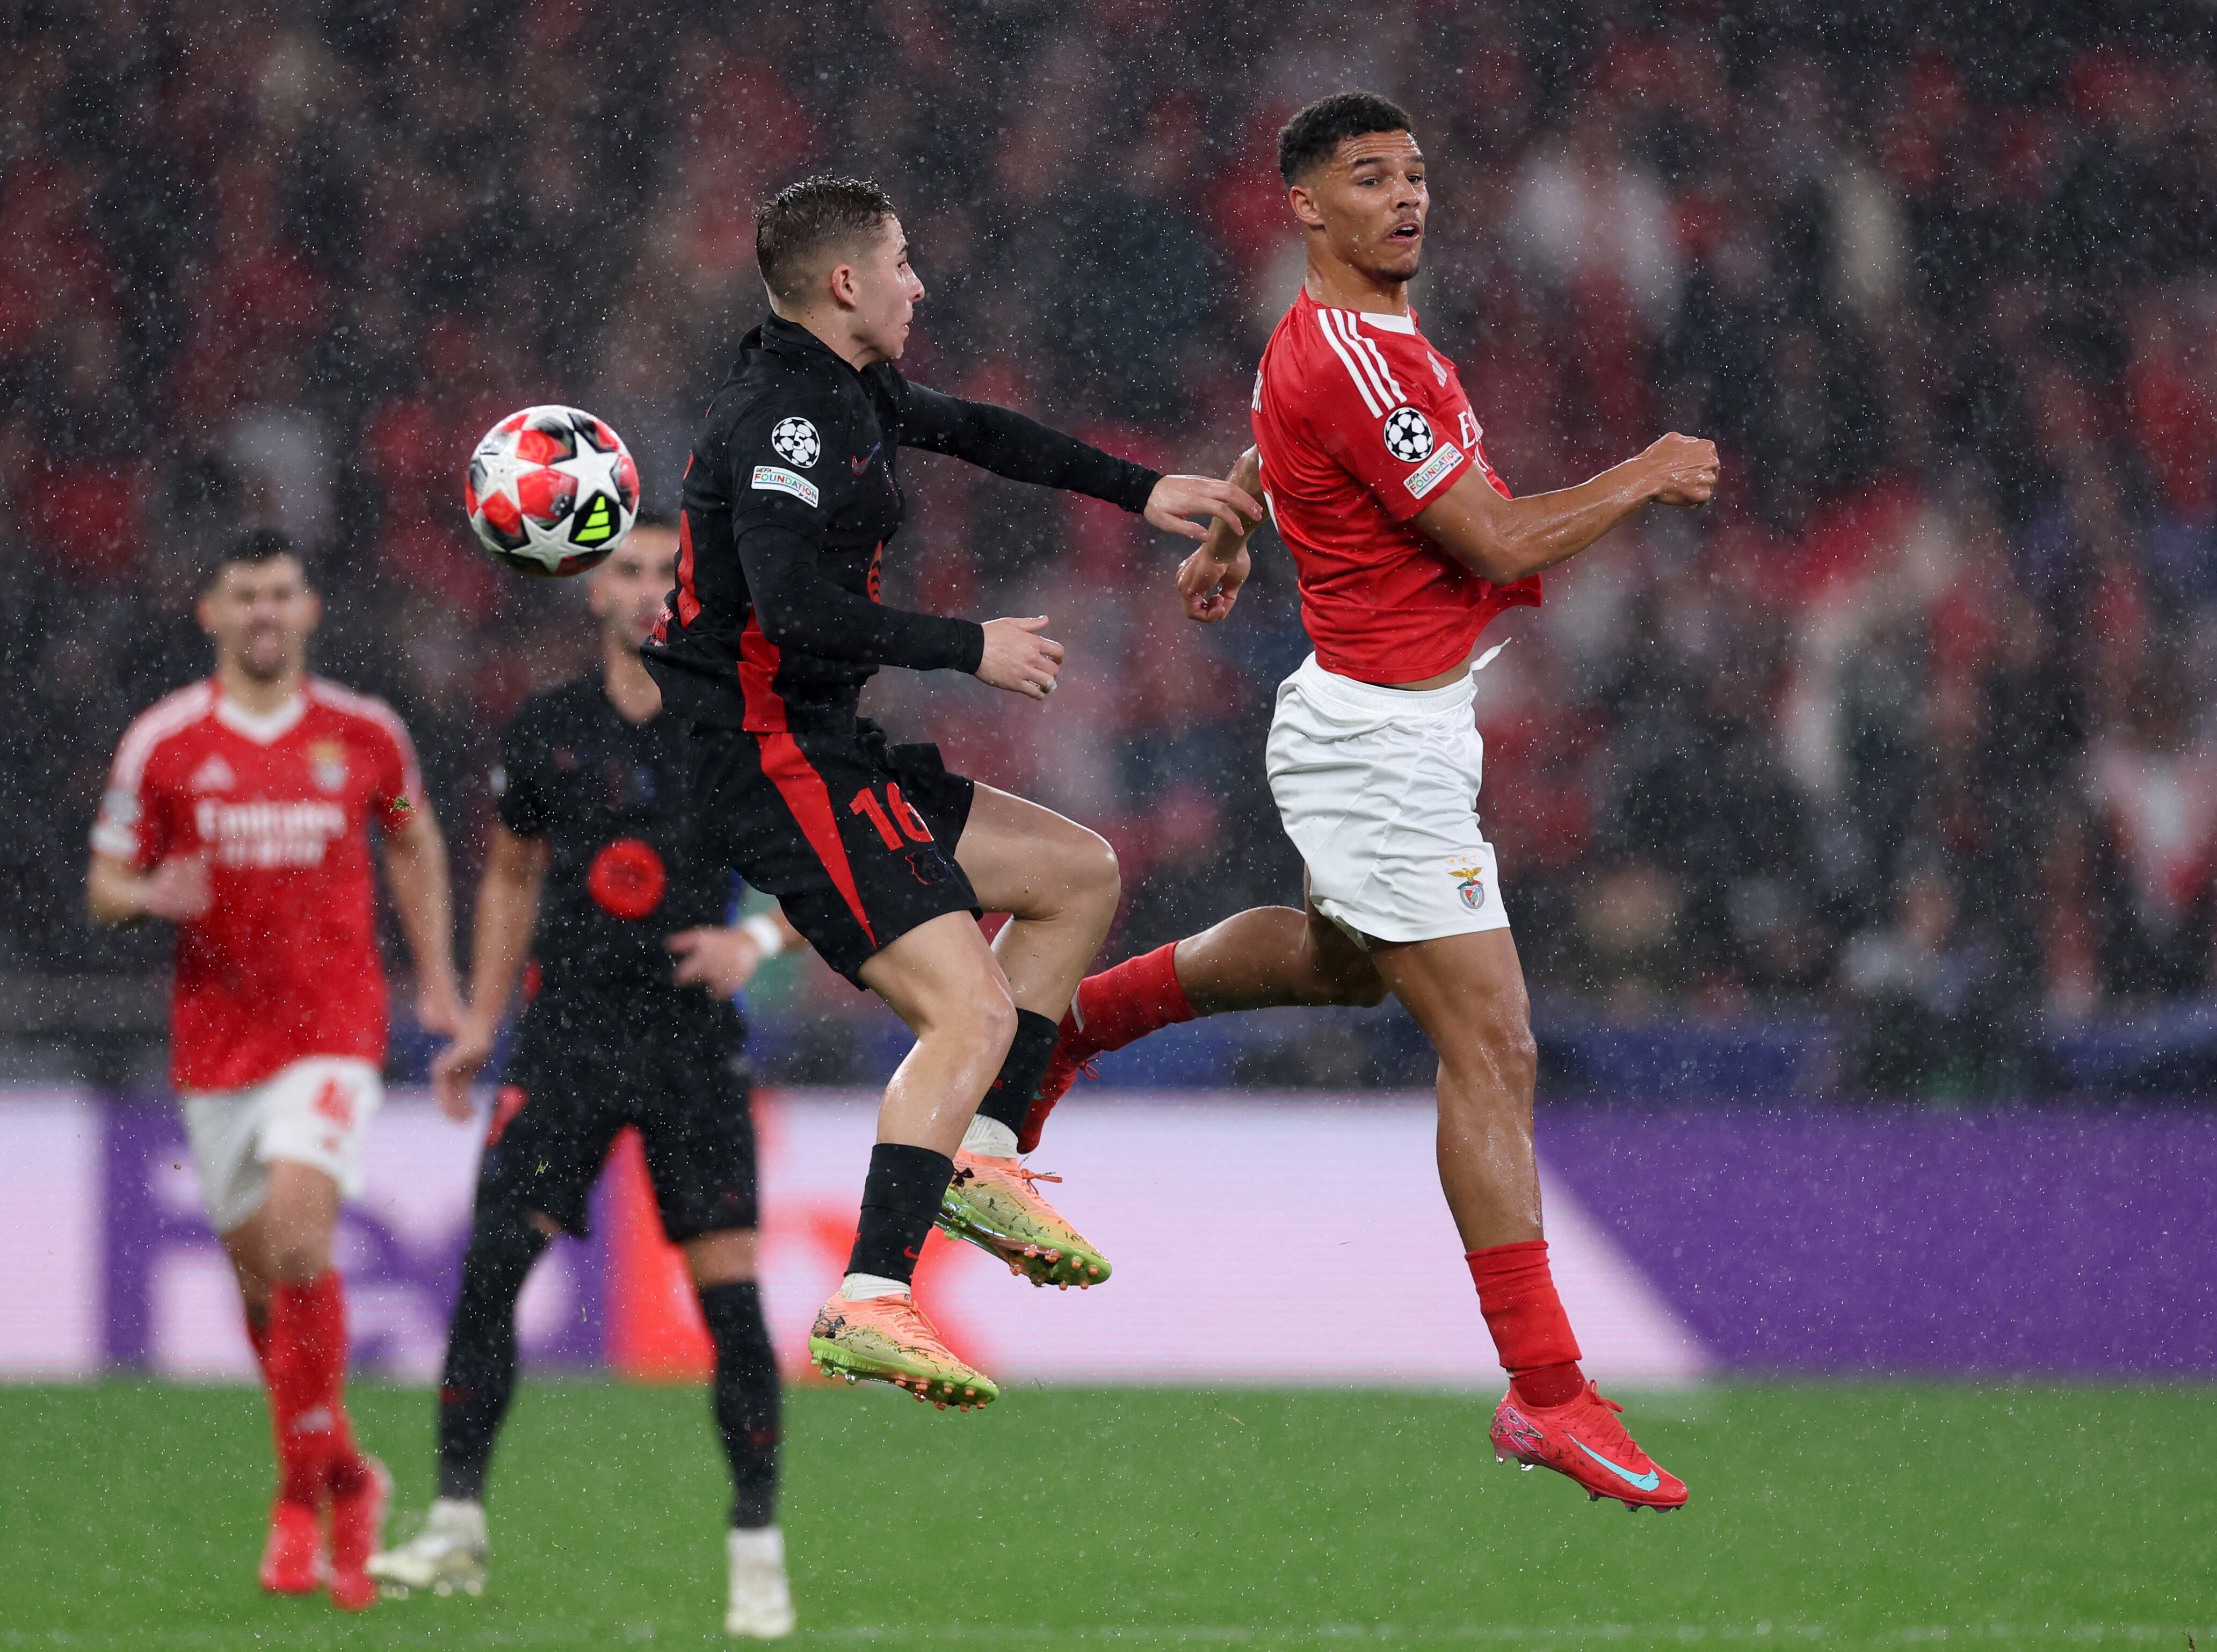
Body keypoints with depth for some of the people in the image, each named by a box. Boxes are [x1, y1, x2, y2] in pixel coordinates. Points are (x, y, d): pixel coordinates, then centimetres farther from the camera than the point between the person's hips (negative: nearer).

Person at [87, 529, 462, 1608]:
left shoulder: (365, 734, 3)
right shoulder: (162, 742, 1)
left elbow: (415, 843, 20)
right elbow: (105, 888, 7)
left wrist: (436, 978, 13)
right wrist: (150, 896, -16)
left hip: (334, 1028, -2)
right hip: (217, 1039, 2)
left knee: (299, 1235, -21)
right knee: (257, 1269, 6)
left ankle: (304, 1496, -11)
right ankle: (345, 1478, 27)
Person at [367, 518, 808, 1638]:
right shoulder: (546, 732, 6)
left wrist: (758, 939, -13)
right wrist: (481, 1021, 13)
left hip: (691, 1040, -2)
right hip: (567, 1033, 2)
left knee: (727, 1288, -7)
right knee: (491, 1263, -10)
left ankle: (758, 1553, 3)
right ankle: (457, 1525, -2)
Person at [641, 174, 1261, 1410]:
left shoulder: (851, 394, 13)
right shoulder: (783, 416, -18)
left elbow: (971, 430, 32)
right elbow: (795, 604, -28)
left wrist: (1140, 491, 33)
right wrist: (971, 648, -19)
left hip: (831, 748, 10)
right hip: (771, 763, -10)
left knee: (1081, 873, 19)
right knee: (974, 1010, -20)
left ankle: (982, 1161, 15)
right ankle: (869, 1307, -26)